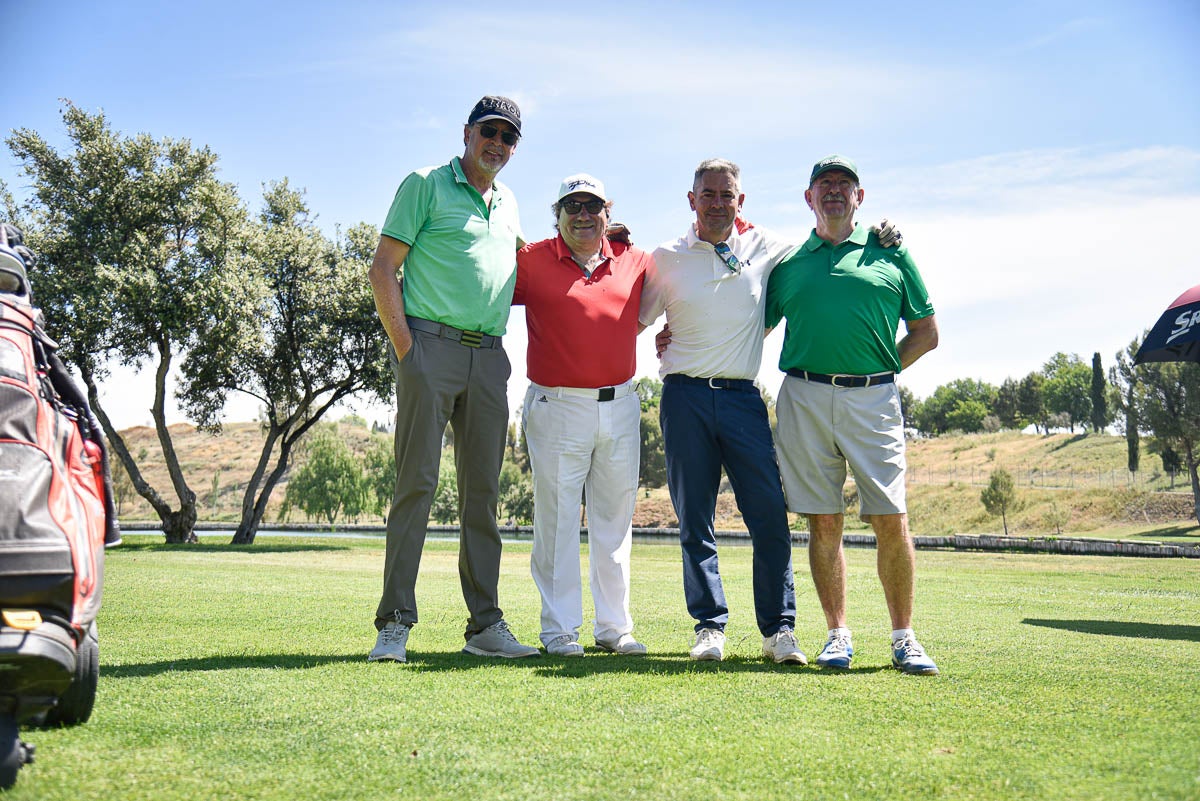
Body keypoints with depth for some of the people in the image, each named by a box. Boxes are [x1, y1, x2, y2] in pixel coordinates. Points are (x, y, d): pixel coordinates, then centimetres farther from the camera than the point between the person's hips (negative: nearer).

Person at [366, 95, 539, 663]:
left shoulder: (508, 205, 22)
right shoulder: (427, 185, 4)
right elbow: (383, 268, -2)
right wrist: (404, 344, -11)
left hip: (489, 357, 6)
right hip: (431, 346, -5)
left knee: (482, 489, 6)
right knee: (416, 482, -8)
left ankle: (485, 625, 10)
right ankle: (394, 624, -3)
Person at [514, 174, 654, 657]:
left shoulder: (636, 262, 8)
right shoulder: (530, 262, 0)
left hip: (620, 406, 3)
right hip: (556, 408, -3)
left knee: (615, 518, 10)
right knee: (556, 520, 0)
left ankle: (614, 627, 20)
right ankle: (559, 629, 9)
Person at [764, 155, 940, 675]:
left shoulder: (889, 253, 12)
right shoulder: (789, 263, 16)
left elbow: (926, 332, 14)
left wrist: (883, 372, 4)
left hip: (872, 398, -1)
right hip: (804, 398, 1)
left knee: (891, 520, -5)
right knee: (824, 522, 2)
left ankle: (904, 637, 6)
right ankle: (837, 635, 11)